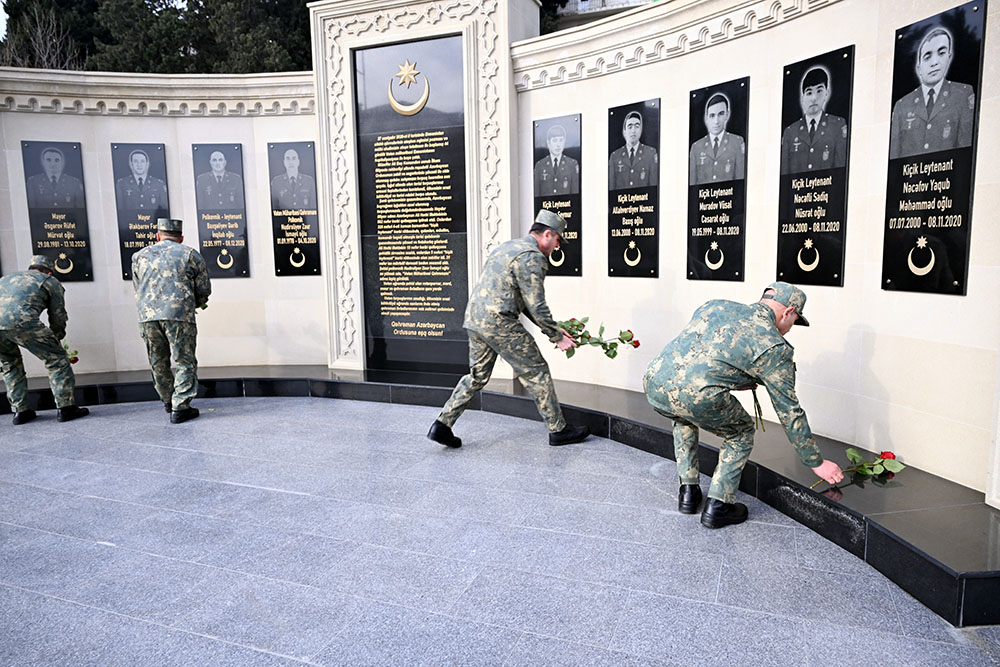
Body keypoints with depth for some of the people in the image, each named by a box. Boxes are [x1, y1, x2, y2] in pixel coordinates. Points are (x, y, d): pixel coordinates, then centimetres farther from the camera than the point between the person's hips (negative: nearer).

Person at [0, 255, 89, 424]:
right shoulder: (51, 282, 24)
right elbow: (58, 318, 20)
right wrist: (54, 342, 35)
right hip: (21, 319, -6)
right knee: (56, 357, 7)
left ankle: (20, 411, 25)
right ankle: (66, 407, 4)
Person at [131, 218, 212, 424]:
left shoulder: (140, 256, 18)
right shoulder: (191, 255, 9)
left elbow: (138, 289, 23)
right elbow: (204, 290, 8)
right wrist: (193, 305, 28)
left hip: (147, 316, 4)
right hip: (179, 315, -3)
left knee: (158, 363, 16)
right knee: (184, 362, 2)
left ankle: (169, 402, 29)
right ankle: (180, 408, -2)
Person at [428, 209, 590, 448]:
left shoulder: (508, 247, 22)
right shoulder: (531, 256, -10)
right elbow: (536, 306, -12)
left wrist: (553, 327, 23)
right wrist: (557, 337, 0)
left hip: (474, 319, 9)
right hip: (498, 323, -9)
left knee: (477, 375, 18)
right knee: (536, 372, 3)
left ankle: (442, 425, 15)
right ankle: (558, 430, 12)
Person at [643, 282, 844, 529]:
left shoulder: (716, 305, 26)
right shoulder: (774, 347, 11)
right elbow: (790, 413, 16)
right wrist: (817, 463, 27)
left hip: (654, 381, 6)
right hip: (696, 396, -5)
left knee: (684, 418, 38)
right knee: (741, 432, 25)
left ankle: (688, 492, 35)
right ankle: (717, 506, 22)